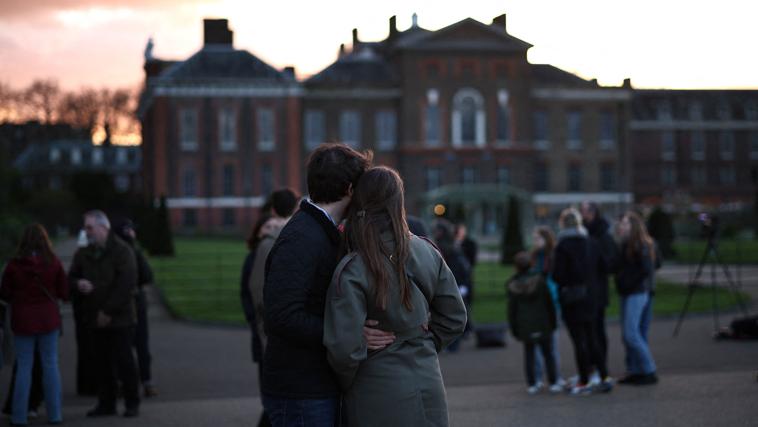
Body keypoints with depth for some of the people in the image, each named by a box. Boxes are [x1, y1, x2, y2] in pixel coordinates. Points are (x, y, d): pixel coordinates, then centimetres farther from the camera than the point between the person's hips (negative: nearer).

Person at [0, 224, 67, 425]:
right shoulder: (54, 263, -9)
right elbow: (64, 293, -3)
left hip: (23, 320, 0)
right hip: (48, 320, 0)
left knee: (24, 367, 6)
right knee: (50, 365, 8)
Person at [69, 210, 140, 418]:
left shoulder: (122, 251, -8)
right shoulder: (83, 254, 11)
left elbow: (126, 284, -15)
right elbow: (71, 277, 17)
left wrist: (108, 311, -16)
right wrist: (78, 284, -9)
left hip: (120, 318, -5)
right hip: (95, 319, 5)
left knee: (124, 361, -2)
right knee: (102, 363, 8)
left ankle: (132, 403, 8)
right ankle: (106, 403, 17)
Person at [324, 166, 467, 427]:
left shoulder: (351, 271, -17)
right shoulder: (427, 252, -1)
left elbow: (345, 348, -20)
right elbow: (454, 318, 8)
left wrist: (346, 384, -2)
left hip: (377, 399, -4)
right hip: (428, 391, 5)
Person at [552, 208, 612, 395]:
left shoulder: (563, 246, -15)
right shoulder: (589, 243, 2)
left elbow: (558, 275, -14)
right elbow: (596, 266, 8)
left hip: (571, 297, -6)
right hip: (589, 295, 6)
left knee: (579, 340, 0)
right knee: (591, 338, 15)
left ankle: (584, 382, 6)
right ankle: (604, 378, 12)